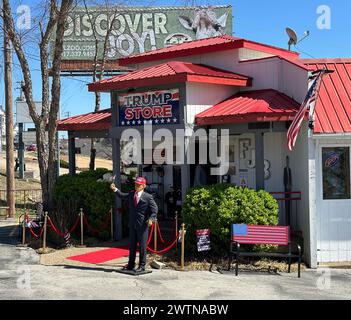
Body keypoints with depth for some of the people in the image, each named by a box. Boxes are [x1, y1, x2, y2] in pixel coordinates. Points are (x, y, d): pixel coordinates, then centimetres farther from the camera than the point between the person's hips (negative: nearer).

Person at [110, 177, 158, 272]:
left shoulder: (148, 197, -8)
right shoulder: (131, 194, 9)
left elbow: (154, 209, -8)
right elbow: (122, 196, 23)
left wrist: (151, 218, -23)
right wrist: (115, 189, 9)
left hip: (143, 225, -6)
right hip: (132, 224, 6)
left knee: (142, 246, 1)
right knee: (132, 245, 14)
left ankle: (142, 266, 10)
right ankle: (131, 265, 24)